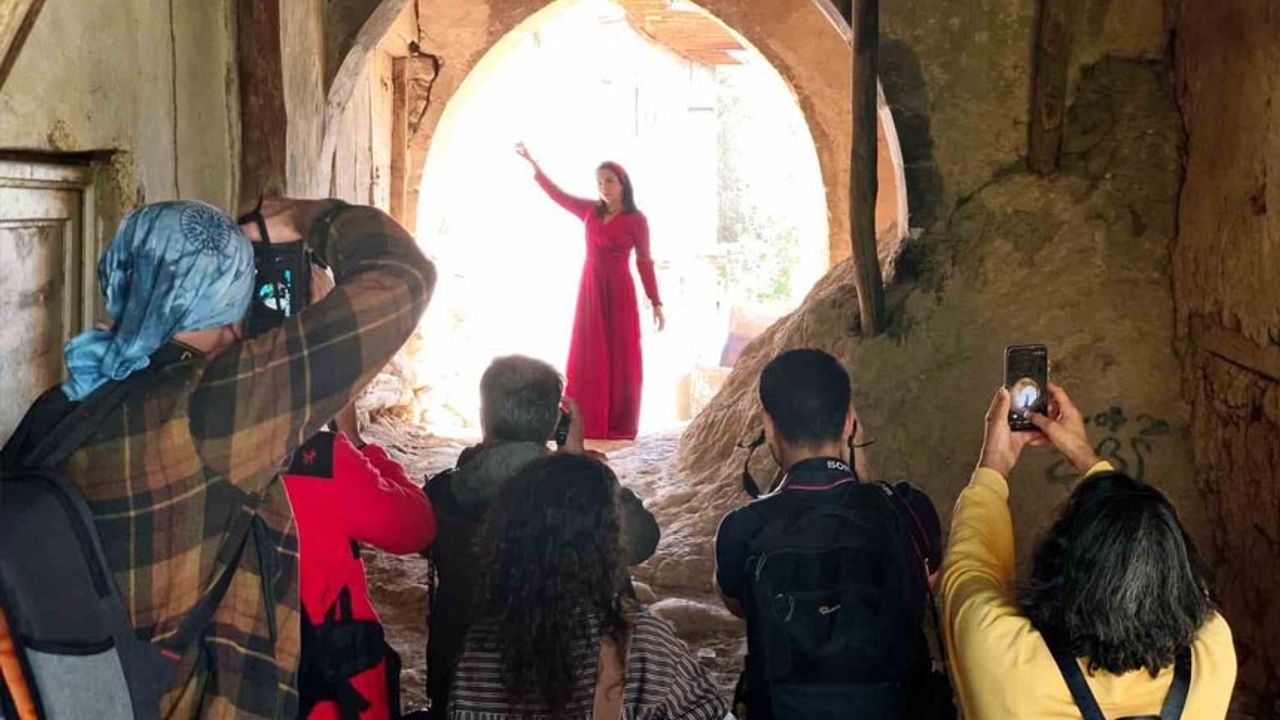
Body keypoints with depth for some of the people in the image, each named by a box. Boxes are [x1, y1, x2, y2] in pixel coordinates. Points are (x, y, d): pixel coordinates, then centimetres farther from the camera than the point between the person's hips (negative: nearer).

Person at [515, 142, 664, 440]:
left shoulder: (636, 219, -4)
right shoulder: (590, 210, 8)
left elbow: (644, 262, -2)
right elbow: (557, 194, 11)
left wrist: (656, 303, -4)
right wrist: (532, 163, 6)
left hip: (619, 292, -4)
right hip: (591, 290, 4)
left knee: (619, 357, -1)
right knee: (588, 357, 3)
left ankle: (618, 425, 3)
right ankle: (586, 423, 7)